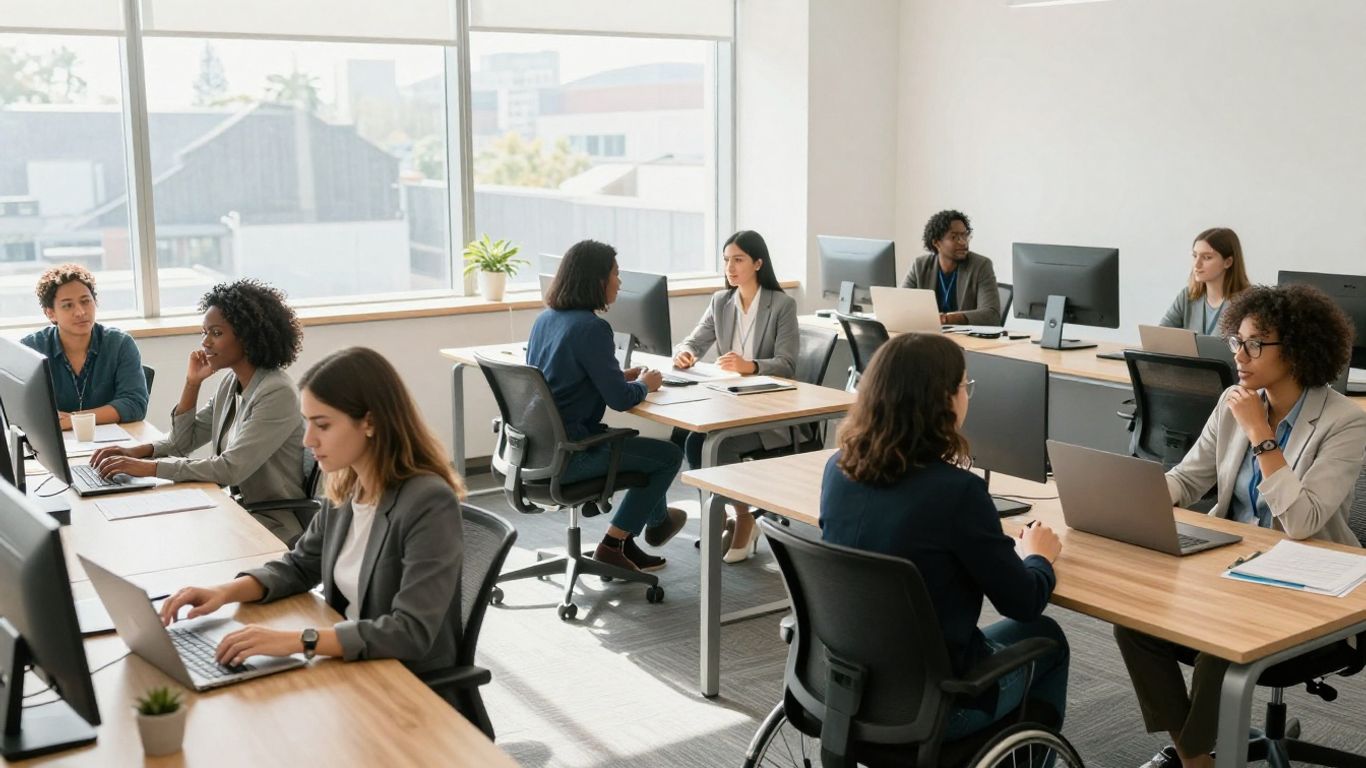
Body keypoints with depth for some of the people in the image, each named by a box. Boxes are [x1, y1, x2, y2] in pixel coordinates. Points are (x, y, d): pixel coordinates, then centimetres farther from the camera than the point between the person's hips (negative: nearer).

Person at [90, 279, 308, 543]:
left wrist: (149, 467, -24)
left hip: (271, 522, -7)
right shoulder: (230, 383, 7)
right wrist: (192, 383, -2)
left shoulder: (276, 393, -19)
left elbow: (231, 469, -25)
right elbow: (182, 441, 11)